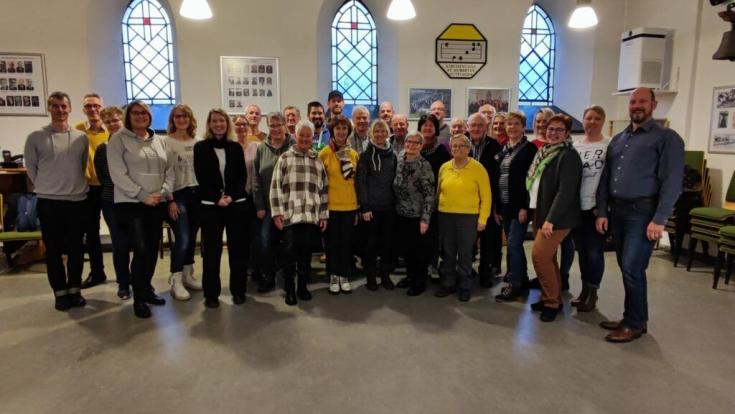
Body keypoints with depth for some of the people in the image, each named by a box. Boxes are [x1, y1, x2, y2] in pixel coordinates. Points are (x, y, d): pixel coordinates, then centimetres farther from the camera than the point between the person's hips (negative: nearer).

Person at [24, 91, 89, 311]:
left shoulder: (82, 137, 3)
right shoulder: (35, 137, -3)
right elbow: (31, 167, 4)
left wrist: (75, 185, 7)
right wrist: (45, 187, 4)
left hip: (78, 200, 2)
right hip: (48, 202, -1)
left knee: (76, 248, 7)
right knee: (53, 249, 5)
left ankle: (75, 290, 20)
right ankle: (60, 292, 16)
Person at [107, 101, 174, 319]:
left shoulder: (160, 141, 13)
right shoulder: (118, 139, -2)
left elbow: (169, 169, 12)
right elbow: (118, 174, -10)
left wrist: (164, 192, -6)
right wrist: (143, 195, -15)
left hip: (157, 204, 5)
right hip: (130, 204, -5)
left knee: (152, 249, 10)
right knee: (141, 250, -11)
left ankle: (147, 289, 27)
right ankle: (138, 299, 3)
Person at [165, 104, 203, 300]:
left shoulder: (197, 142, 8)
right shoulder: (166, 142, -4)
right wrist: (170, 200, -13)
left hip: (196, 193, 4)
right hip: (178, 194, -4)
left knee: (192, 236, 10)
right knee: (182, 238, -10)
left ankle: (188, 275, 23)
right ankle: (176, 281, 1)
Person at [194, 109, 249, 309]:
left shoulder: (236, 147, 9)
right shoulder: (200, 147, 4)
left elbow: (242, 176, 4)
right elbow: (201, 178, -1)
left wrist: (231, 196, -10)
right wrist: (217, 198, -12)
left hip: (237, 203, 2)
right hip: (211, 205, -1)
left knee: (238, 248, 3)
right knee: (211, 250, 0)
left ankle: (238, 290, 14)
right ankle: (211, 294, 10)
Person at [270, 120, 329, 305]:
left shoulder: (318, 160, 13)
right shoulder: (285, 158, 4)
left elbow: (324, 188, 14)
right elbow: (276, 186, 0)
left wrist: (324, 214, 10)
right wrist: (277, 212, -7)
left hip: (311, 215, 3)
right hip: (290, 214, -2)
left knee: (306, 252, 8)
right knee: (289, 252, -1)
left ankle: (303, 287, 23)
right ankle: (289, 290, 12)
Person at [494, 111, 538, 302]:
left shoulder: (529, 148, -6)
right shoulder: (503, 150, 14)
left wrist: (525, 206, -19)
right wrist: (497, 206, 10)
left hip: (519, 205, -7)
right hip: (505, 205, 7)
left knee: (513, 244, -8)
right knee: (514, 244, 13)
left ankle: (515, 284, 2)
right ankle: (522, 280, 25)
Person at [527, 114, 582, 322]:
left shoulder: (569, 155, -13)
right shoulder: (545, 153, 12)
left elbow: (566, 191, -21)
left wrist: (550, 219, -23)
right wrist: (538, 215, 13)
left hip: (557, 217, -8)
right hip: (542, 214, 8)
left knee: (539, 256, -9)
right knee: (548, 257, 13)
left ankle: (552, 302, 6)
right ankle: (552, 298, 26)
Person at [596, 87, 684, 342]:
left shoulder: (667, 138, -3)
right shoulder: (618, 140, 16)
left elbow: (672, 182, -11)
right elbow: (605, 178, 15)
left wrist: (659, 220, -17)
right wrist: (602, 212, 6)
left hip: (643, 212, -6)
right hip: (617, 211, 6)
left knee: (632, 268, -7)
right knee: (626, 268, 11)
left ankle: (635, 324, 8)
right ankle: (632, 317, 23)